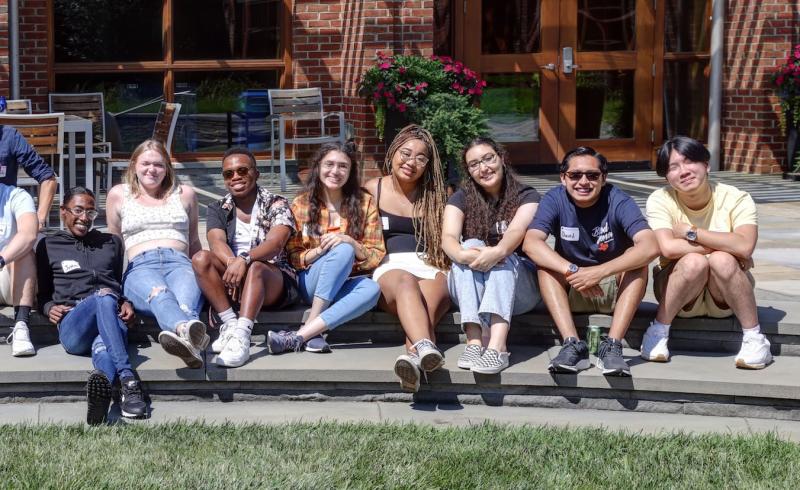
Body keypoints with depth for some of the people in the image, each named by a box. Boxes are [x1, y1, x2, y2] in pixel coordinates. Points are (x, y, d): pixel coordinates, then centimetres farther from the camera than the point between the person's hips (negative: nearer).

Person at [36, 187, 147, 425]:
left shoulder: (112, 242, 33)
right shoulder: (48, 246, 26)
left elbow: (125, 283, 33)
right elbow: (42, 293, 24)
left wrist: (127, 303, 9)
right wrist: (49, 308, 0)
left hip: (112, 321, 2)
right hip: (71, 325, -2)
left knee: (103, 348, -39)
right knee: (104, 297, -40)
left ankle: (103, 381, -75)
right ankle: (127, 378, -58)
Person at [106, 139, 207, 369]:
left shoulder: (184, 194, 27)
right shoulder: (119, 195, 24)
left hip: (179, 263, 2)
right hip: (140, 267, -2)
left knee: (186, 299, -39)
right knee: (159, 293, -42)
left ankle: (187, 340, -74)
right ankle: (188, 332, -76)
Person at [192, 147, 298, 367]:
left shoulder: (276, 204, 1)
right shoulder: (218, 209, 11)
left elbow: (275, 242, -18)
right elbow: (217, 243, -9)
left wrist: (244, 260, -37)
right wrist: (232, 263, -32)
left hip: (273, 279, -4)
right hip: (231, 278, 4)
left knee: (255, 268, -37)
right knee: (201, 259, -22)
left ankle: (241, 337, -53)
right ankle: (230, 324, -29)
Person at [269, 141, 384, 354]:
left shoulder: (365, 203, 5)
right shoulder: (301, 205, 5)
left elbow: (376, 257, 2)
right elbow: (293, 258, 5)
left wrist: (351, 242, -18)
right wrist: (320, 250, -16)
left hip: (347, 284, 1)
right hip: (310, 284, -1)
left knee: (372, 289, -35)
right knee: (342, 251, -32)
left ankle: (299, 336, -37)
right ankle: (313, 333, -34)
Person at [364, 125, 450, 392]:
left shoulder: (434, 195, 15)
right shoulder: (373, 190, 13)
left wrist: (447, 270, -2)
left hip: (431, 268, 1)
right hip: (389, 267, -1)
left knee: (428, 300, -36)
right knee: (406, 282, -40)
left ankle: (413, 356, -65)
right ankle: (425, 346, -67)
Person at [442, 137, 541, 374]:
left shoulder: (526, 196, 1)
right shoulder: (461, 198, 6)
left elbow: (517, 232, -21)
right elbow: (448, 238, -12)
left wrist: (499, 251, -45)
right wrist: (462, 254, -37)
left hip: (518, 283, -1)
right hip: (468, 290, 1)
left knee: (502, 257, -32)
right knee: (472, 246, -28)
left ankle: (497, 346, -55)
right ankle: (474, 341, -45)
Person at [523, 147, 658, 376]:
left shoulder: (618, 201, -15)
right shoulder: (554, 200, -10)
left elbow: (650, 247, -31)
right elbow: (531, 243, -26)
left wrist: (599, 272, -41)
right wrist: (572, 271, -40)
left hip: (615, 289, -1)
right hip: (571, 292, 1)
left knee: (636, 258, -27)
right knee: (545, 262, -24)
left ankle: (612, 346, -35)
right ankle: (572, 344, -35)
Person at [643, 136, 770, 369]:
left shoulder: (736, 199, -13)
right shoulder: (660, 200, -12)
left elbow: (745, 245, -31)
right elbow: (668, 248, -29)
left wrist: (690, 231, -25)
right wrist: (725, 246, -25)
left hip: (725, 297, 0)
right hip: (678, 294, 0)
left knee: (722, 261, -32)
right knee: (693, 262, -32)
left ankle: (754, 338, -17)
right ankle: (658, 332, -14)